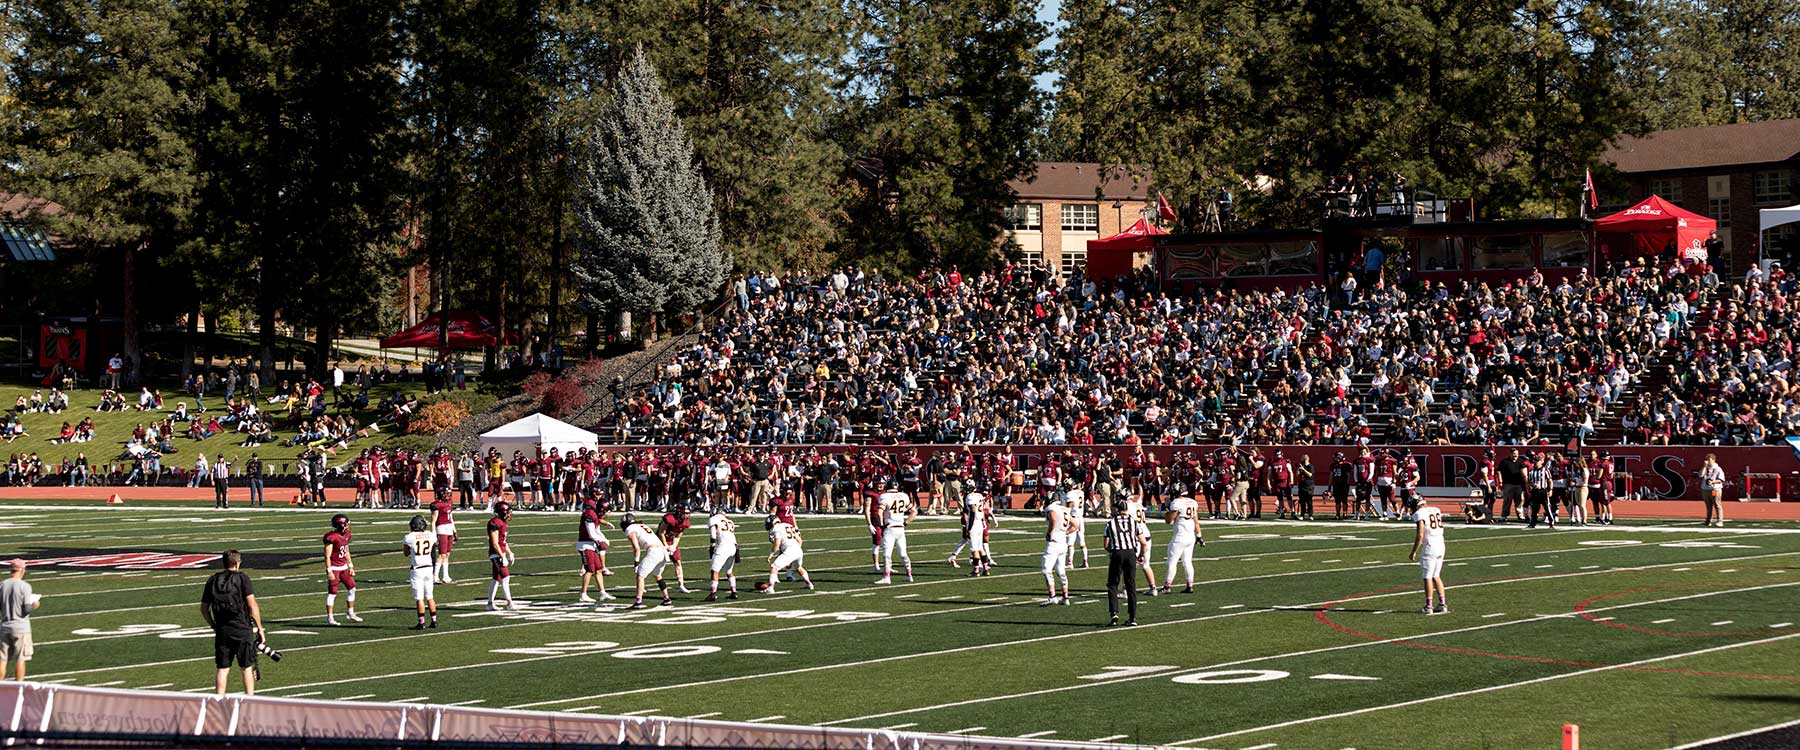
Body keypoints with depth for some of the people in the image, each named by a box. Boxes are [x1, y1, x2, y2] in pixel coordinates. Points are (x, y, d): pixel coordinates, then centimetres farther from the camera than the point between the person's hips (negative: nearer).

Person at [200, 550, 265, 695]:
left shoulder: (212, 580, 9)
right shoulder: (242, 578, -4)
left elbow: (204, 608, 12)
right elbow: (252, 605, -9)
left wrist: (213, 626, 26)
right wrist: (259, 627, -2)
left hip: (221, 630, 3)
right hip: (242, 629, -3)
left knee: (222, 669, 6)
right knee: (247, 668, 7)